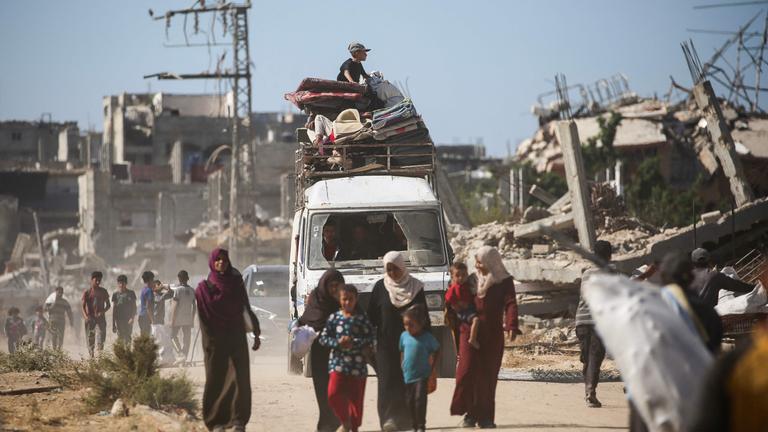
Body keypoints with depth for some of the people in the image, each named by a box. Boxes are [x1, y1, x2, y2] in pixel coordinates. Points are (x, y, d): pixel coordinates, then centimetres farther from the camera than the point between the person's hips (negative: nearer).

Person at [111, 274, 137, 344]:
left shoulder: (131, 293, 3)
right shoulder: (115, 294, 7)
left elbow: (134, 307, 5)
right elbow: (114, 309, 9)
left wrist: (132, 317, -12)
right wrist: (113, 324, 6)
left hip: (128, 320, -1)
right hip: (119, 320, 1)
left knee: (127, 338, -6)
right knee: (120, 337, -5)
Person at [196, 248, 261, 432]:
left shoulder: (236, 283, 8)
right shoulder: (205, 287, 0)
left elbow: (247, 309, 11)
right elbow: (203, 318, -1)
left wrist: (256, 333, 6)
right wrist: (208, 342, -8)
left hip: (236, 336, 2)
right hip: (216, 339, -2)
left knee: (240, 377, -7)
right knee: (217, 379, -1)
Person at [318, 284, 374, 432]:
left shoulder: (362, 319, -1)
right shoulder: (334, 318, 3)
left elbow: (370, 340, -2)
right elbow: (323, 338, 4)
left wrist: (354, 343, -17)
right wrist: (337, 343, -14)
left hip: (357, 364, -1)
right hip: (338, 362, 1)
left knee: (356, 397, 5)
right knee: (333, 394, -13)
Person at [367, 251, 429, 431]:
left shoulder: (415, 287, 5)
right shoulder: (380, 287, 4)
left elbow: (424, 316, 7)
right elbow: (371, 315, 5)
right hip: (387, 343, -1)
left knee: (408, 380, 1)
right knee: (388, 379, -10)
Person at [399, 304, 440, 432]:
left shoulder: (427, 337, -8)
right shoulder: (404, 336, 2)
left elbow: (436, 352, 4)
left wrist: (431, 369, 0)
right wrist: (402, 368, 10)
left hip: (422, 375, -4)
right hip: (407, 376, 4)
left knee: (420, 399, -15)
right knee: (409, 402, 10)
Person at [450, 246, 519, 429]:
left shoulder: (504, 282, 1)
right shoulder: (473, 280, 12)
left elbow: (511, 304, -12)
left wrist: (512, 326, -27)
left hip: (492, 335, -2)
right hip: (470, 332, 2)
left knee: (488, 376, 2)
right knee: (466, 372, -8)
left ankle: (485, 416, 10)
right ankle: (470, 414, -1)